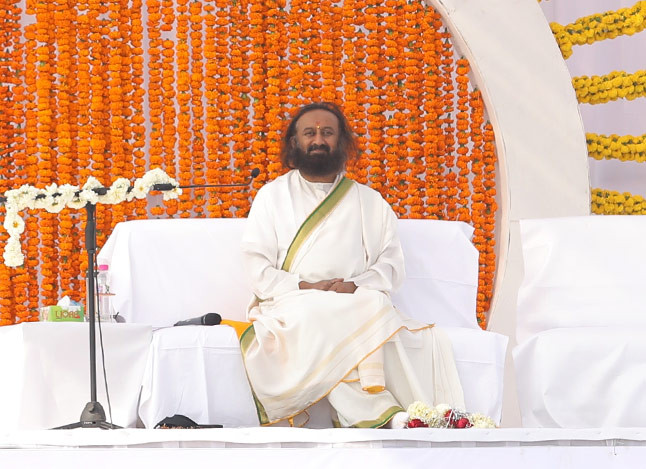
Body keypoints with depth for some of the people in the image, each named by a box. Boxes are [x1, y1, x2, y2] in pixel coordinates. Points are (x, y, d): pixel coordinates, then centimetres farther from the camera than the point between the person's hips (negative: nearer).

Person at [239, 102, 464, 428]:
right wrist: (305, 287, -9)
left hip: (356, 304, 2)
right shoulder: (272, 196, 19)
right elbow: (256, 266, 8)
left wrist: (357, 287, -10)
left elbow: (391, 264, 12)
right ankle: (385, 414, -49)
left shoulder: (369, 202, 23)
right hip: (292, 305, -2)